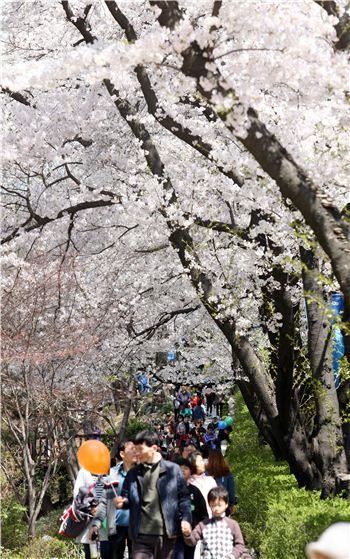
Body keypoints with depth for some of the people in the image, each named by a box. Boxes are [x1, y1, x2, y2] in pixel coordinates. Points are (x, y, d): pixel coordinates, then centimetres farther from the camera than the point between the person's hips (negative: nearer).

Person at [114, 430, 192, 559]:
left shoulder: (172, 469, -1)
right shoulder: (133, 473, 7)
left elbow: (183, 496, 1)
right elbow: (127, 497, 15)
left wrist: (185, 518, -11)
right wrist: (122, 501, -8)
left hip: (166, 532, -2)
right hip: (141, 534, 2)